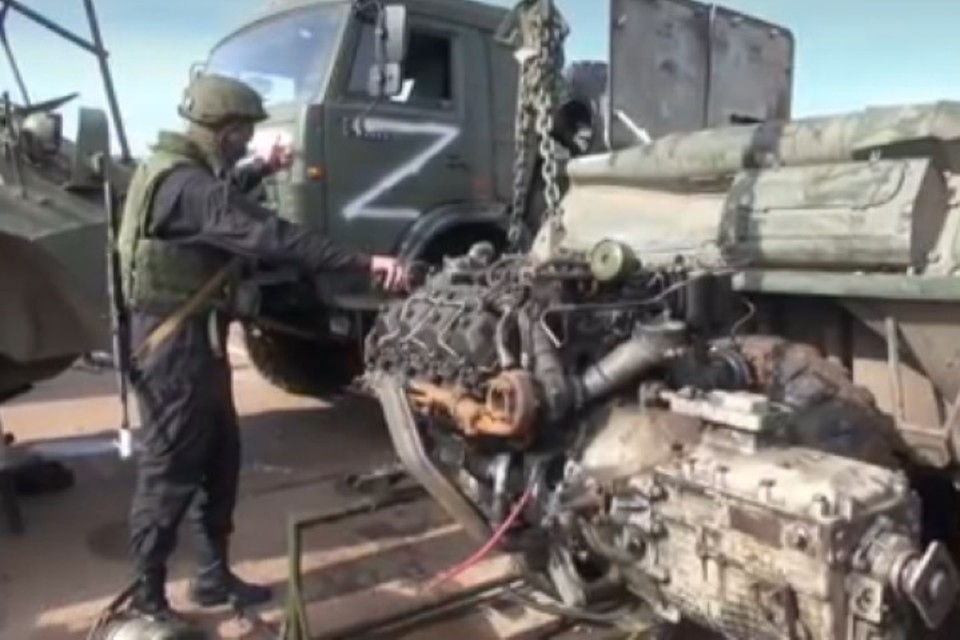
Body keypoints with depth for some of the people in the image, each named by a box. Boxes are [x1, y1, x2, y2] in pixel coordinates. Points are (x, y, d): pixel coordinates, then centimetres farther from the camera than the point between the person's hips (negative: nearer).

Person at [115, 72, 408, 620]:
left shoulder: (182, 169, 12)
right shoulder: (185, 185, -22)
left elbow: (220, 196, 37)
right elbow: (269, 236, -34)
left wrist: (261, 171, 30)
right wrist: (365, 262, -38)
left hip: (196, 335, 10)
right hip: (176, 342, -10)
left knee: (220, 456, 15)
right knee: (172, 467, 0)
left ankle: (214, 575, 28)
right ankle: (147, 598, 16)